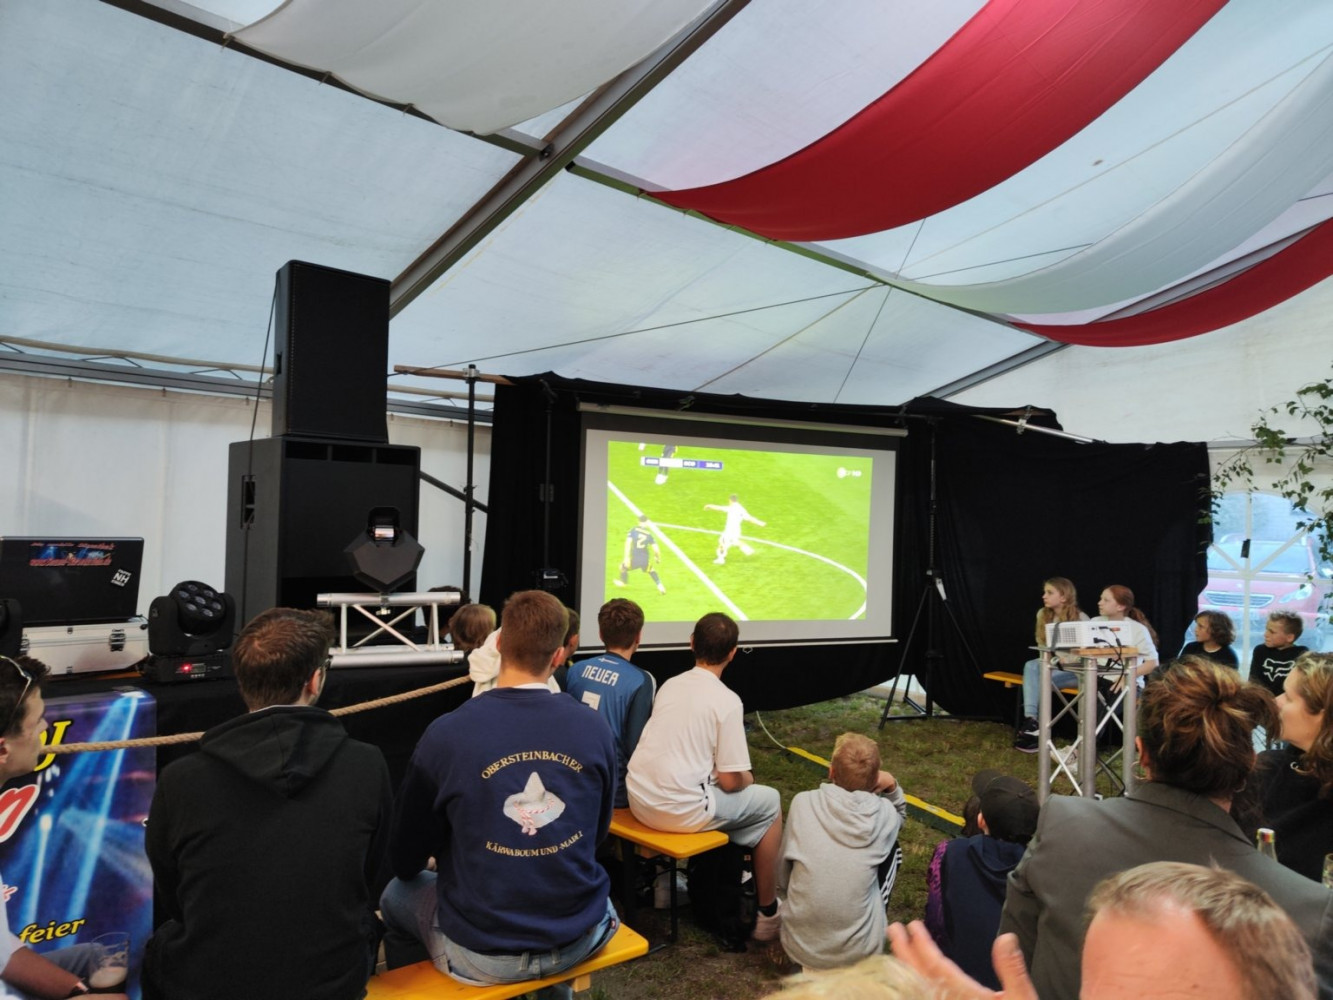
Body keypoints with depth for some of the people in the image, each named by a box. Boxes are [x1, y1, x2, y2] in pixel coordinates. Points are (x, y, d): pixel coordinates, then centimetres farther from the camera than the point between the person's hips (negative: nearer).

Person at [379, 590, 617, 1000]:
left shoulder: (446, 734, -16)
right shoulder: (596, 733, -10)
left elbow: (405, 860, -2)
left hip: (483, 954, -2)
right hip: (581, 939, 3)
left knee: (396, 896, 25)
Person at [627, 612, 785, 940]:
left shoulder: (670, 685, 6)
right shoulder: (726, 700, -12)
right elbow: (730, 781, -12)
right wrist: (748, 779, 11)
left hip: (638, 801, 6)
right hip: (680, 811, -6)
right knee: (769, 801, 14)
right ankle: (768, 912, 22)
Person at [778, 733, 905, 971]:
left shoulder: (802, 803, -8)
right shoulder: (884, 813, -7)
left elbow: (782, 875, 5)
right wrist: (892, 788, 2)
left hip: (799, 946, 0)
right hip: (859, 951, 0)